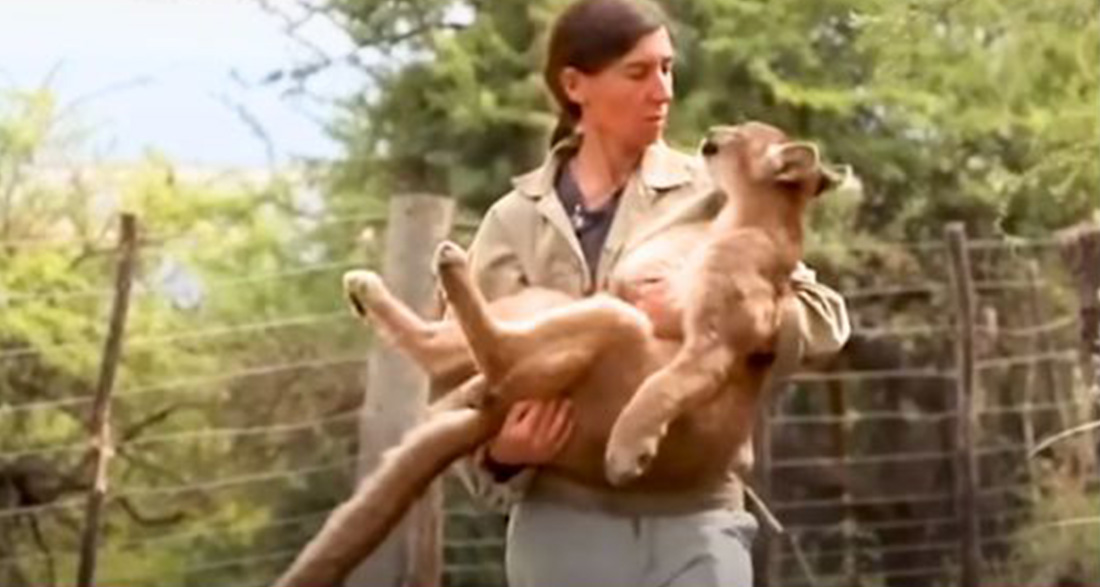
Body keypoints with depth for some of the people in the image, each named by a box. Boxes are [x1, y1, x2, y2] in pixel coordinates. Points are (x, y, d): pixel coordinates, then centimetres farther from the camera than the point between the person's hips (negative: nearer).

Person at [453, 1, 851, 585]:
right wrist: (500, 451, -19)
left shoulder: (709, 194, 4)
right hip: (564, 526, 1)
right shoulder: (517, 221, 6)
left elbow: (823, 316, 1)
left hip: (693, 521, -1)